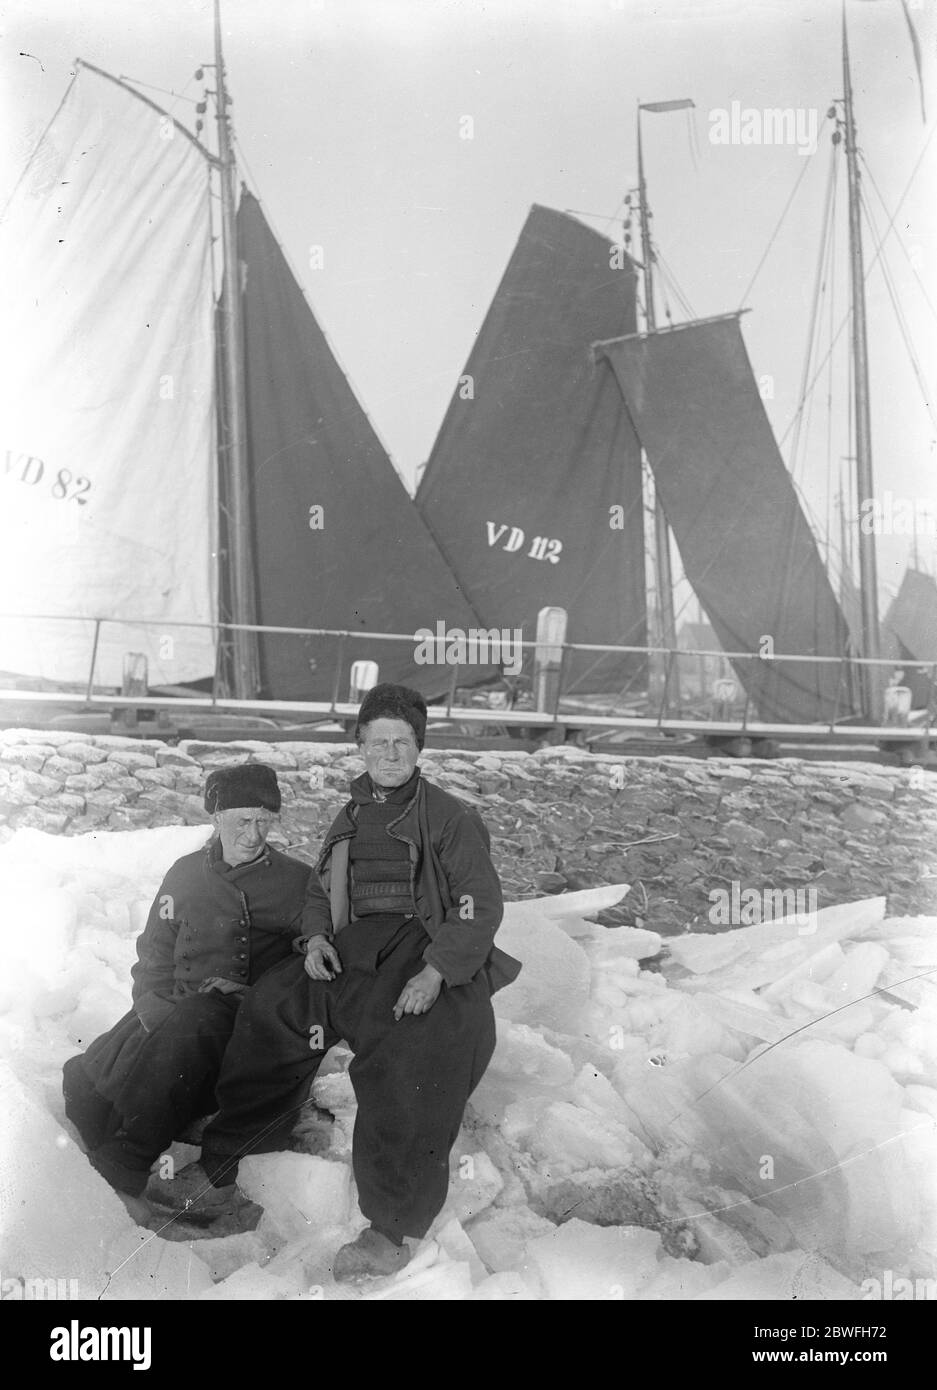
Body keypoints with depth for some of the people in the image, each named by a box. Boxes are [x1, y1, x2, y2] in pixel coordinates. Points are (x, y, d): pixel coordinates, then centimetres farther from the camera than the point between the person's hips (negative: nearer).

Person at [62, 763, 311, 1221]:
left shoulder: (298, 882, 6)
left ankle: (124, 1174, -32)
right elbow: (154, 955, 15)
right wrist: (154, 1008, -4)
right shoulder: (187, 874, 13)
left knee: (189, 1026, -37)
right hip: (176, 1008, 4)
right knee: (86, 1080, -21)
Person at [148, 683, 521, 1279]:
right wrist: (316, 936, 6)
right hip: (352, 957, 6)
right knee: (273, 1010, -13)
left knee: (411, 1064, -31)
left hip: (431, 958, -6)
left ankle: (392, 1230, -22)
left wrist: (434, 973, -18)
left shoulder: (450, 818, 4)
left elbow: (481, 905, -4)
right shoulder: (349, 819, 24)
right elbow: (321, 891, 30)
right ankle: (216, 1175, -5)